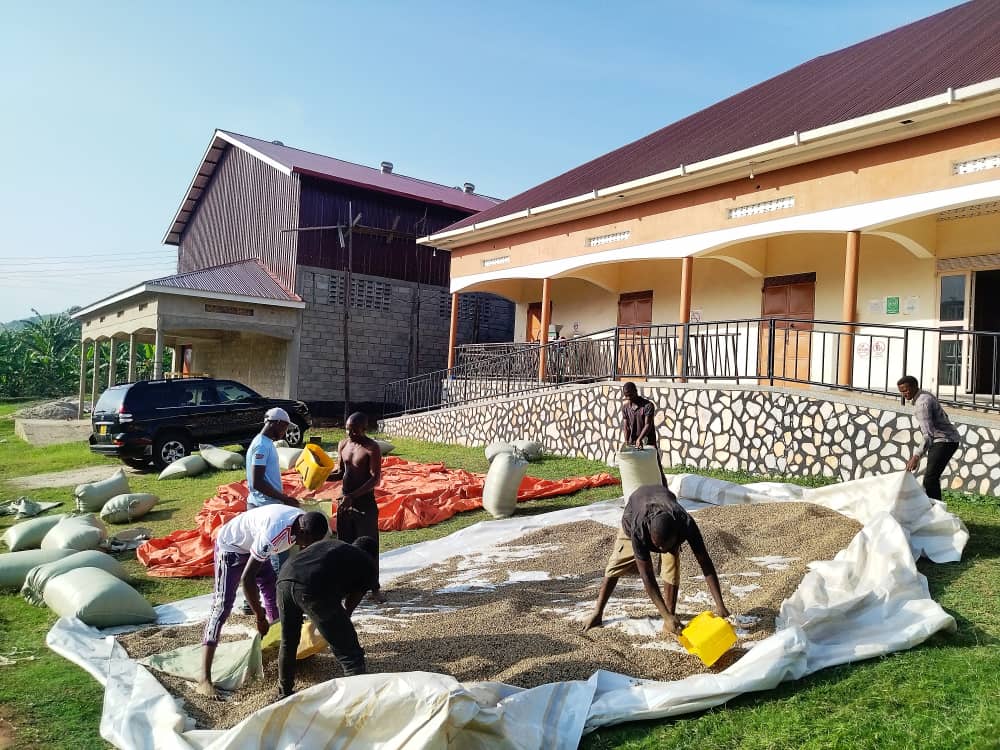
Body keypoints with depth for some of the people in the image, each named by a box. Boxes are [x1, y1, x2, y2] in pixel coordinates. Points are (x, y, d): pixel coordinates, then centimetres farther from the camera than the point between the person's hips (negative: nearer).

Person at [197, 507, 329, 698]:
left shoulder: (306, 524, -17)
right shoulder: (273, 533, -41)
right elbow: (247, 578, -34)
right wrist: (260, 617, -24)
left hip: (252, 546, 8)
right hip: (231, 546, -8)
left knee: (273, 593, 12)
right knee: (222, 606, -14)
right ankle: (204, 679, -16)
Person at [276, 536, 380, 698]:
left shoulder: (330, 543, 36)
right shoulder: (369, 566, 21)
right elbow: (350, 604, 22)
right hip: (313, 589, -6)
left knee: (288, 643, 31)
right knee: (350, 653, 5)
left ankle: (285, 693, 46)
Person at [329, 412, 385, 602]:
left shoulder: (372, 449, -14)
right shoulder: (343, 445, 6)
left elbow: (375, 479, -18)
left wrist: (353, 496, -25)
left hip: (365, 503, -6)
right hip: (345, 501, 6)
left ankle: (374, 587, 11)